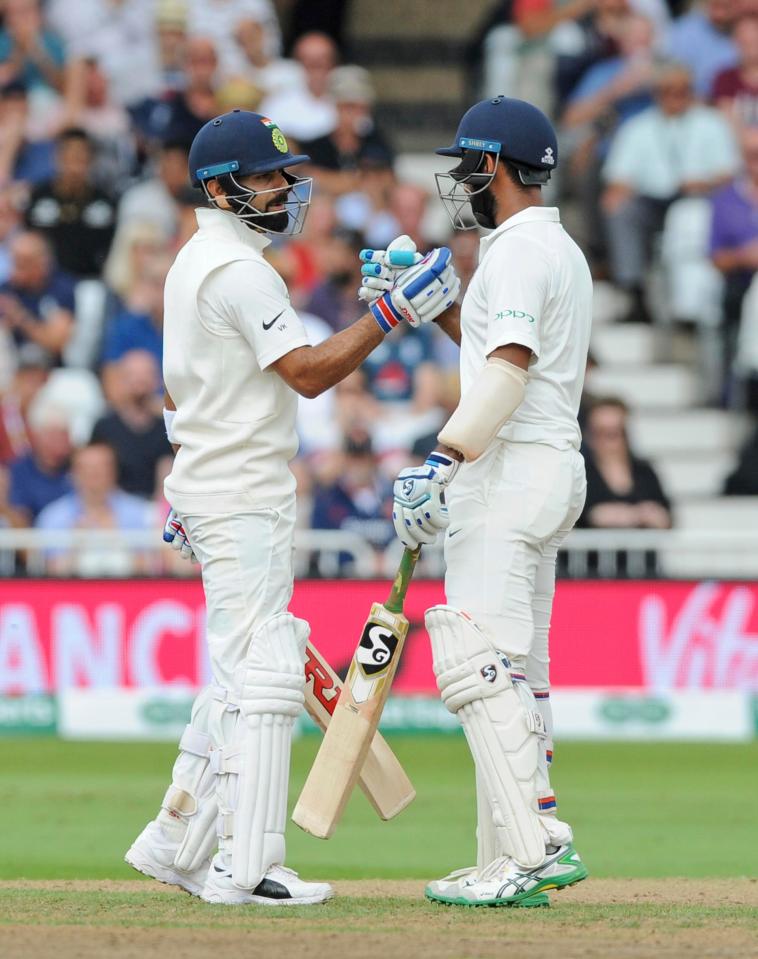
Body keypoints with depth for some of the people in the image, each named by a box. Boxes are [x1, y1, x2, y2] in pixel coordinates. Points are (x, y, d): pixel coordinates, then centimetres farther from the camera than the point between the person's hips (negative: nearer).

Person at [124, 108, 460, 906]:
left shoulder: (194, 261, 16)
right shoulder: (237, 270, -16)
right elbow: (306, 373, -22)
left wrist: (192, 487, 28)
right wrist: (392, 311, -25)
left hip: (213, 491, 11)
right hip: (242, 501, -11)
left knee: (238, 675, 16)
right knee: (263, 676, -12)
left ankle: (175, 842, 19)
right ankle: (243, 867, -14)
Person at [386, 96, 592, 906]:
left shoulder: (518, 250, -12)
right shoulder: (562, 251, 20)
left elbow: (509, 369, -25)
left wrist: (444, 461, -31)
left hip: (512, 469, -11)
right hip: (552, 469, 11)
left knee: (479, 661, -15)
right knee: (513, 671, 11)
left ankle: (531, 848, -21)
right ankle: (516, 862, 11)